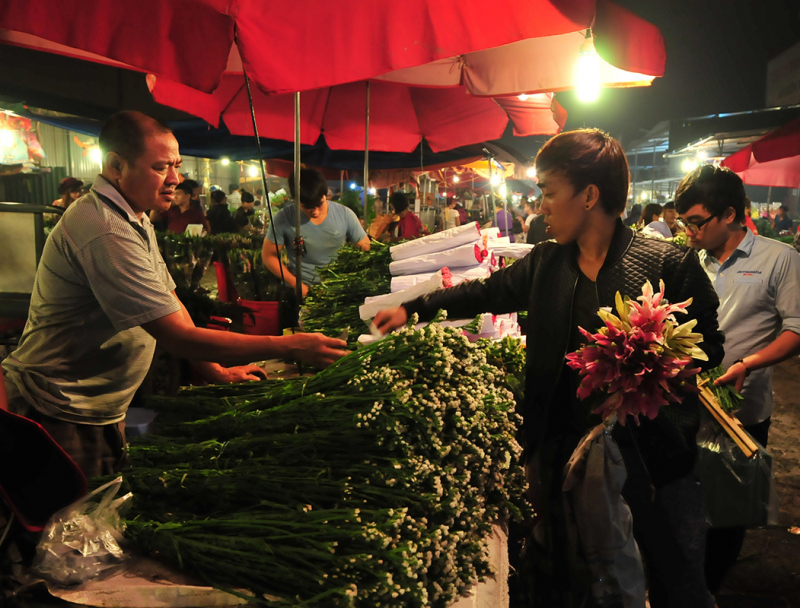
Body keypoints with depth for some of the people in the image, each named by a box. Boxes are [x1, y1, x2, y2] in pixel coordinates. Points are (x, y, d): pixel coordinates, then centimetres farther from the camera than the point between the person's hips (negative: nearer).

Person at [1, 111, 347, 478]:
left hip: (99, 412, 9)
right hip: (60, 418, -9)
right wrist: (290, 347, -27)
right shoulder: (106, 234, -27)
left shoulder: (136, 221, 7)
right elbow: (178, 337, -29)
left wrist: (217, 372, 6)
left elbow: (170, 302, 12)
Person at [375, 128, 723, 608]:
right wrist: (413, 310, 18)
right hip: (567, 450, 4)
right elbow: (488, 292, 17)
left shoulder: (671, 264, -9)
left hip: (653, 455, -4)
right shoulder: (546, 262, 6)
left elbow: (708, 348, -6)